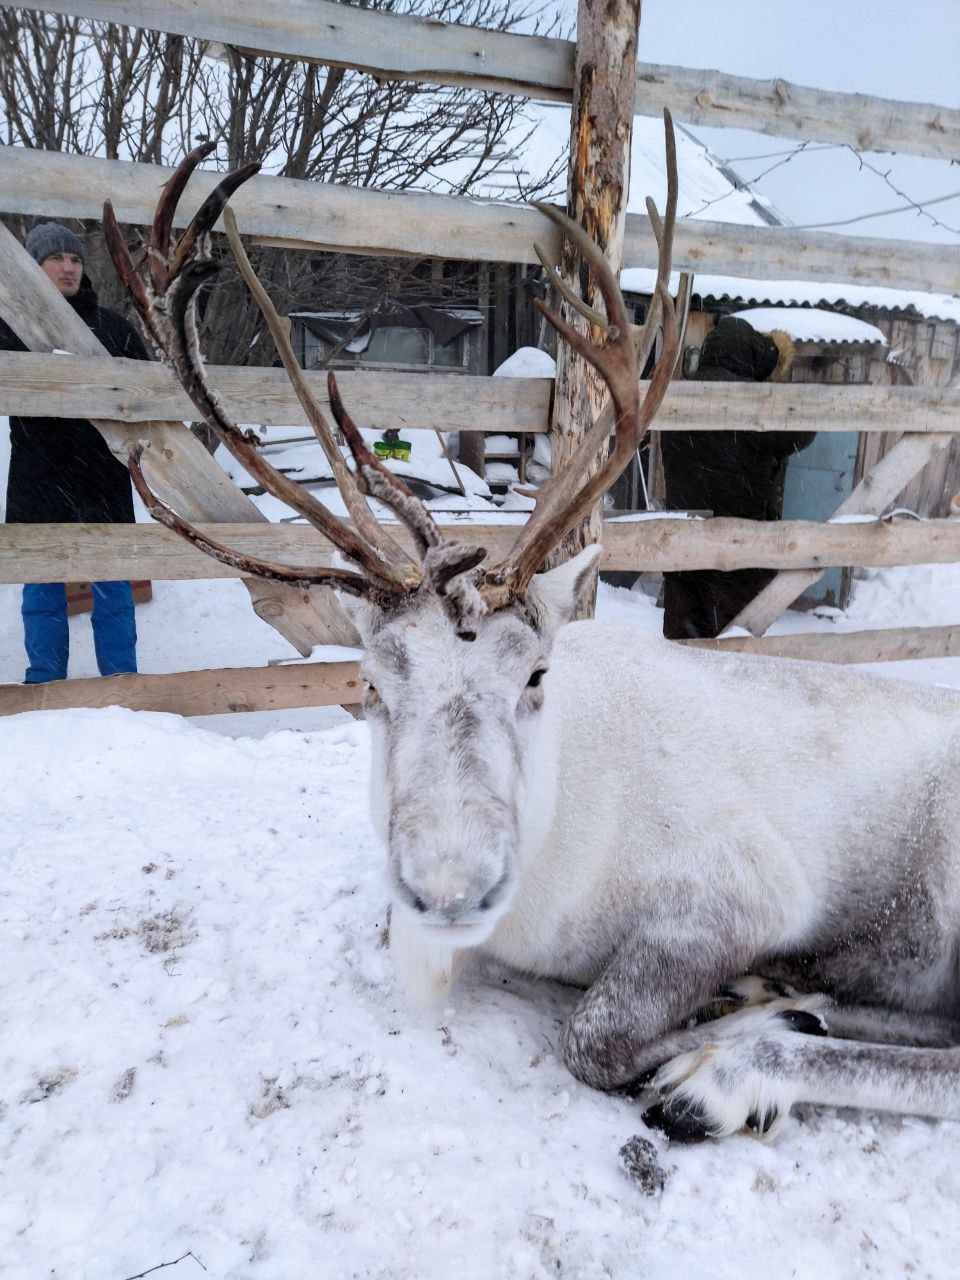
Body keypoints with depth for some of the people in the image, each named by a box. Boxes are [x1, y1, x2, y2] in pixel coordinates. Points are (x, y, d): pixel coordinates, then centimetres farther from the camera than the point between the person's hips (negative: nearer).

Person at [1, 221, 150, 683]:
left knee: (112, 585, 5)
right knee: (42, 587, 8)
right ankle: (44, 686, 20)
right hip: (38, 477, 0)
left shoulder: (111, 326, 7)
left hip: (103, 476, 0)